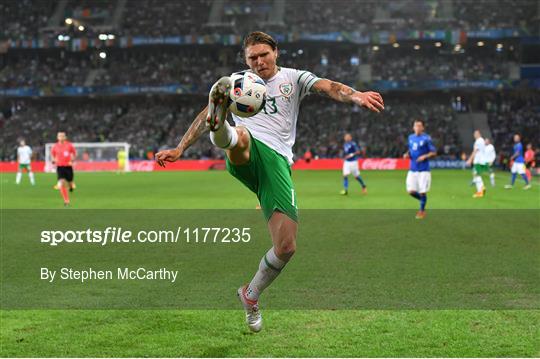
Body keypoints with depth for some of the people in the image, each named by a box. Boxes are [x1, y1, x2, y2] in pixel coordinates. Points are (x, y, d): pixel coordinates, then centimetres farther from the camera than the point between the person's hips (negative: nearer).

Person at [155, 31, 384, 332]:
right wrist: (179, 150, 17)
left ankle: (251, 295, 15)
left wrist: (356, 95, -23)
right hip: (245, 155, 0)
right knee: (240, 135, -40)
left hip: (278, 162, 0)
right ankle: (219, 128, -77)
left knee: (286, 246, -9)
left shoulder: (293, 78, 17)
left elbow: (328, 87, -2)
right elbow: (203, 116, 24)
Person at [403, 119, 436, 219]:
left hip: (424, 169, -5)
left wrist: (425, 156, -20)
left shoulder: (426, 138, -7)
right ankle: (422, 200, 27)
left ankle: (422, 210, 16)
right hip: (412, 169, 5)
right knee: (411, 191, -2)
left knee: (422, 192, -4)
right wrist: (407, 154, 3)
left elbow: (434, 152, -5)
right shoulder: (411, 137, 10)